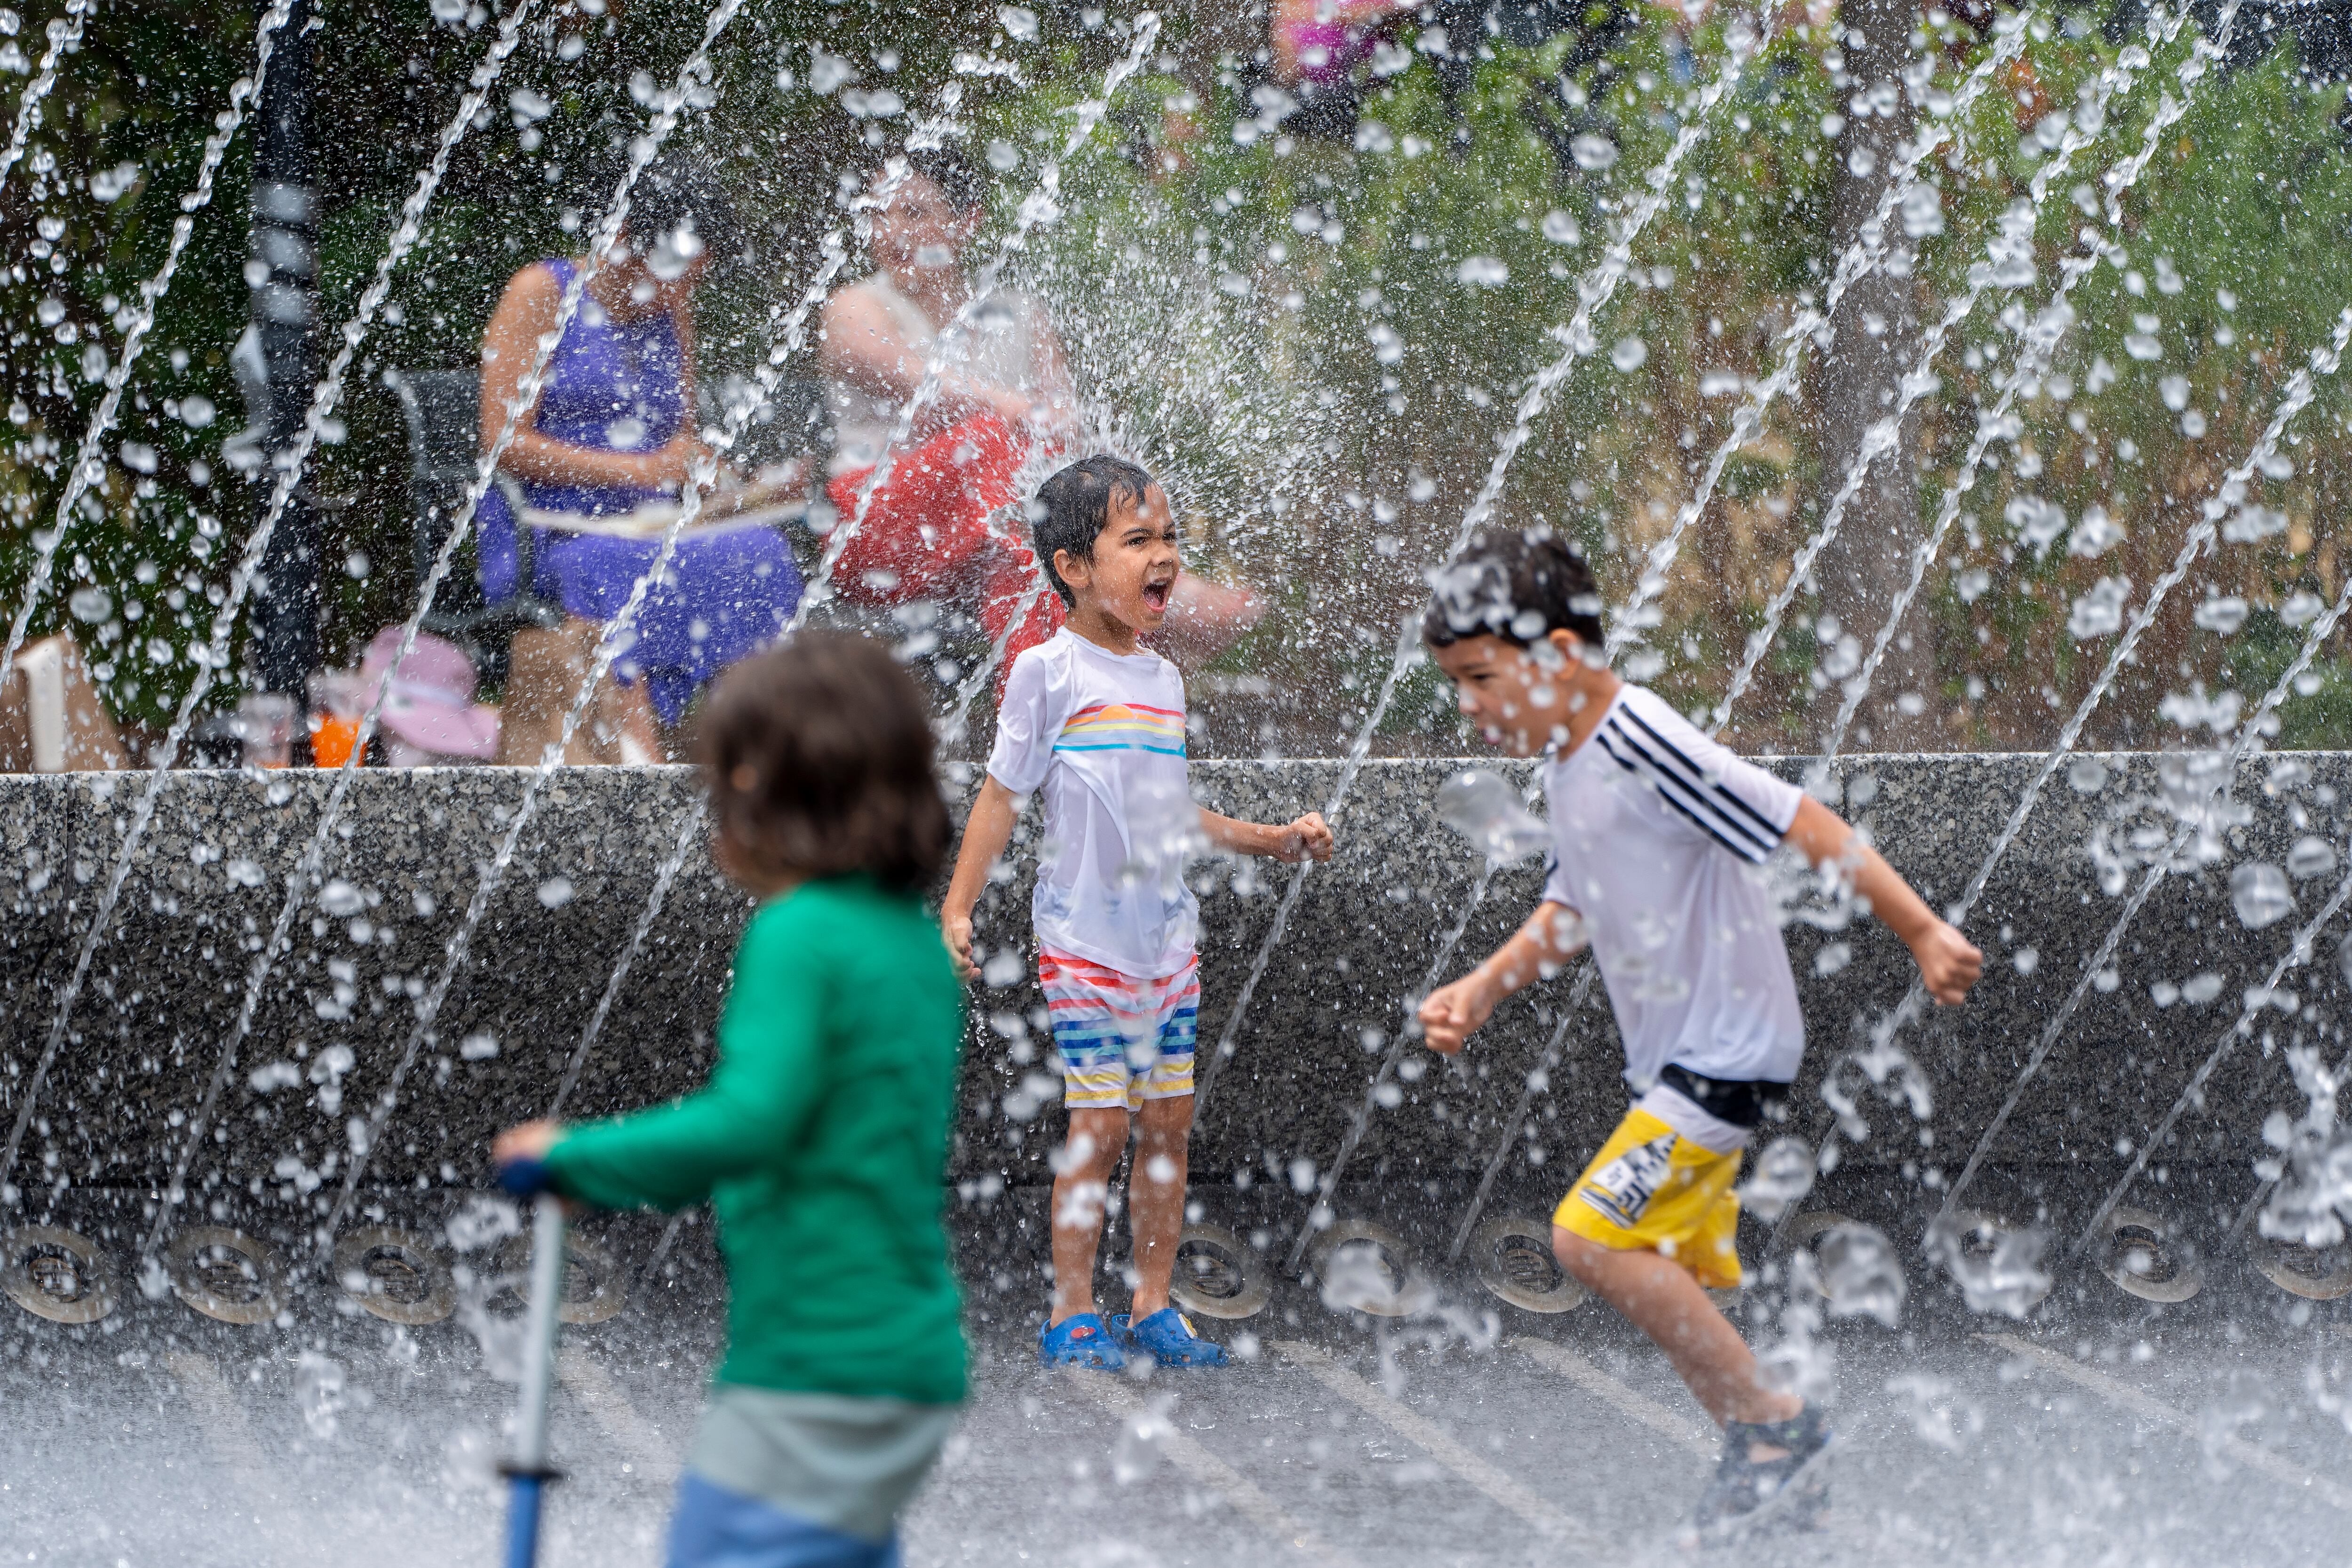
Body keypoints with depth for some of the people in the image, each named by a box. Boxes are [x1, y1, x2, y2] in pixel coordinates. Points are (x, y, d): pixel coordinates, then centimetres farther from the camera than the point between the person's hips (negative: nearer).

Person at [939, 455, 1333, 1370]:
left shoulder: (1163, 680, 12)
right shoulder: (1049, 670, -7)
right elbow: (1003, 795, -4)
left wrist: (1271, 840, 17)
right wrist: (957, 908, -9)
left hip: (1168, 939, 6)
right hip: (1085, 941, -6)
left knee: (1168, 1119, 6)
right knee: (1100, 1122, -8)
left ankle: (1152, 1309, 14)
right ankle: (1071, 1318, 2)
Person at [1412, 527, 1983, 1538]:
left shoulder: (1645, 750, -23)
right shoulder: (1568, 760, 7)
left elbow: (1807, 828, -23)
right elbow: (1572, 910, 21)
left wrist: (1922, 935, -24)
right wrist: (1483, 990, 8)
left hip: (1730, 1052, -10)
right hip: (1675, 1058, 10)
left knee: (1591, 1237, -17)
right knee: (1676, 1281, 13)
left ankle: (1774, 1420, -6)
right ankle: (1767, 1468, 24)